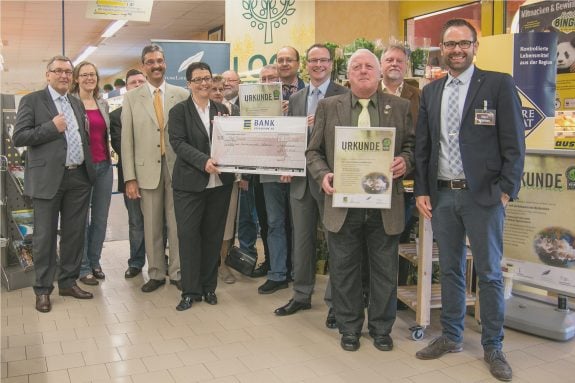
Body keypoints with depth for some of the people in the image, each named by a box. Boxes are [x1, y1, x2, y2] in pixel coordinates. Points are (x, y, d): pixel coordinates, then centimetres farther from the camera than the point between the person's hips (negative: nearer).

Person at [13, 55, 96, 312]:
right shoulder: (32, 100, -1)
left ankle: (68, 282, 24)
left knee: (75, 233, 10)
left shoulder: (77, 104, 16)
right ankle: (43, 289, 14)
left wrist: (89, 169, 9)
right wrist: (51, 127, -16)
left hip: (79, 178, 5)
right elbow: (18, 137, -7)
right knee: (45, 236, 3)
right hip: (48, 178, -5)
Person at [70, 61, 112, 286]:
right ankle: (83, 268, 12)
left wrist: (109, 155, 15)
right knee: (81, 219, 2)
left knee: (101, 218, 10)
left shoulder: (103, 104, 12)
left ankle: (95, 262, 24)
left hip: (104, 166, 6)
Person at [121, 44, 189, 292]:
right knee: (151, 226, 9)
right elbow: (127, 140, 2)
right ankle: (156, 274, 22)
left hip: (177, 168, 0)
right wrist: (130, 178, -3)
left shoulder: (182, 95, 4)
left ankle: (177, 273, 18)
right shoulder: (131, 98, 5)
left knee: (177, 224, 5)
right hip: (147, 170, 1)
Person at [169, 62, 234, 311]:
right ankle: (190, 290, 9)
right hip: (190, 183, -3)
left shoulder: (222, 110, 12)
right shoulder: (179, 111, 1)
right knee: (188, 235, -2)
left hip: (220, 182, 3)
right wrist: (203, 161, -22)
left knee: (213, 235, 8)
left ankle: (209, 287, 20)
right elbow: (178, 142, -10)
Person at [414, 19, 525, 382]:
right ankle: (451, 337, 29)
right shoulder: (430, 92, 10)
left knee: (489, 273, 6)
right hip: (442, 195, 4)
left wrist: (506, 191, -11)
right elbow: (422, 146, 12)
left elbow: (514, 143, -5)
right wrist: (422, 191, 5)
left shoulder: (499, 84, -2)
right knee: (450, 269, 14)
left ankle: (493, 347, 20)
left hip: (483, 195, -4)